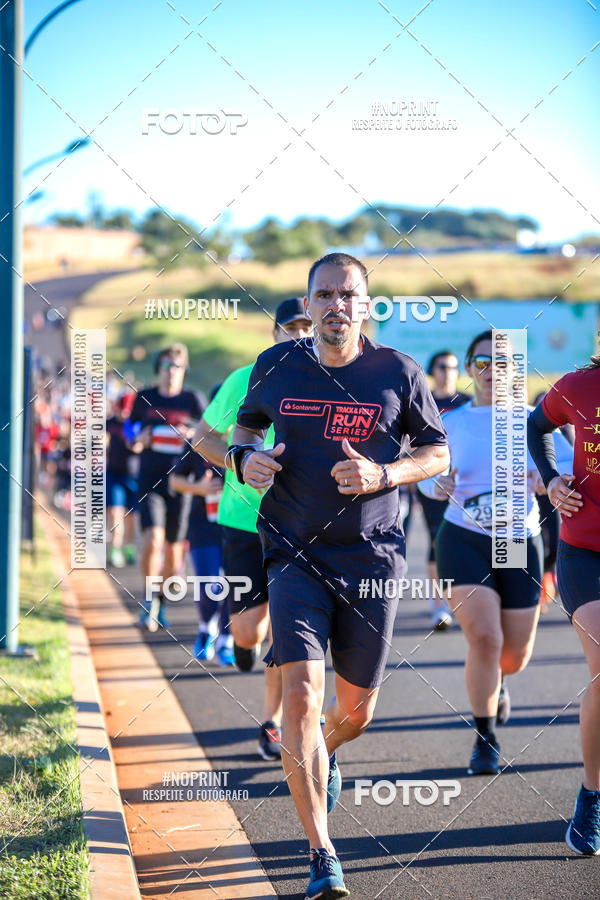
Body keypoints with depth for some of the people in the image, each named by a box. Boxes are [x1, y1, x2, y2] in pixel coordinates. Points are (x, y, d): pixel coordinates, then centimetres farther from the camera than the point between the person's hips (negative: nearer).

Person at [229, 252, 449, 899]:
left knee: (356, 710, 9)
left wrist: (382, 475, -13)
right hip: (297, 557, 0)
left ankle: (324, 751, 50)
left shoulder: (398, 373, -2)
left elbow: (437, 452, 6)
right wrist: (246, 456, -5)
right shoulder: (276, 367, 1)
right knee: (301, 693, -18)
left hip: (373, 558, 1)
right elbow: (246, 425, 19)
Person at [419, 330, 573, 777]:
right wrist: (439, 486, -11)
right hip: (464, 539, -2)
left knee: (516, 655, 8)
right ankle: (486, 741, -2)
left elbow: (573, 466, -6)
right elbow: (427, 475, 11)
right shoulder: (450, 424, 1)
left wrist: (547, 479, -27)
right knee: (485, 639, -20)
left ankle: (495, 679, 47)